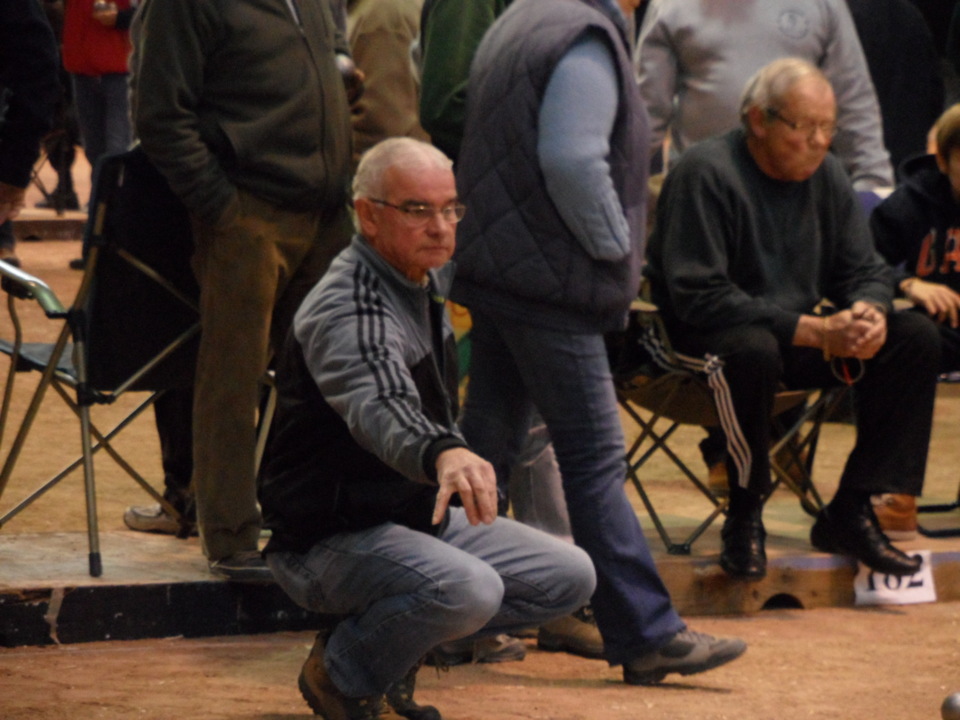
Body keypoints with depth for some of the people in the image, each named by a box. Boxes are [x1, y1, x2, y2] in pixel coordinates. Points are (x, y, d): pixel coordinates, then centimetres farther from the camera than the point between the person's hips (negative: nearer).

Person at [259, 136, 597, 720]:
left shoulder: (429, 279, 4)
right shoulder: (349, 311, -27)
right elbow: (382, 408, -49)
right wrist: (443, 452, -68)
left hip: (419, 517, 10)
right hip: (333, 538, -10)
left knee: (569, 577, 1)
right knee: (468, 589, -36)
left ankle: (390, 638, 8)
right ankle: (342, 672, -8)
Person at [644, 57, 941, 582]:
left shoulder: (826, 175, 6)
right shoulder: (707, 175, -17)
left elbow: (866, 271, 10)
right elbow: (698, 297, -24)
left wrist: (868, 312, -19)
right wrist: (815, 332, -28)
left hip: (801, 335, 7)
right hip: (709, 340, -7)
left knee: (916, 338, -10)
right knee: (753, 351, -41)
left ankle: (851, 512, -10)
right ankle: (744, 519, -20)